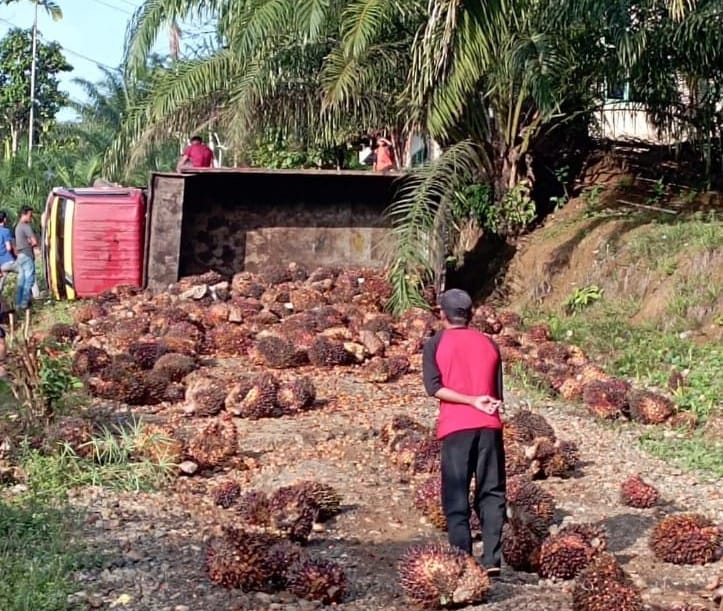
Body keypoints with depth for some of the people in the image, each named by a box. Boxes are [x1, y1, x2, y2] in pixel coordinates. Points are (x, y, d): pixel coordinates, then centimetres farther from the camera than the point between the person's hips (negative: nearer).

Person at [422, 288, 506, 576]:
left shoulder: (436, 345, 4)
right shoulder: (488, 343, 14)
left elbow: (434, 387, -10)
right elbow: (498, 394, 15)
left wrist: (472, 401, -11)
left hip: (456, 427, -2)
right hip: (489, 425, 3)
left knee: (456, 498, 3)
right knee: (491, 493, 7)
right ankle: (492, 560, -2)